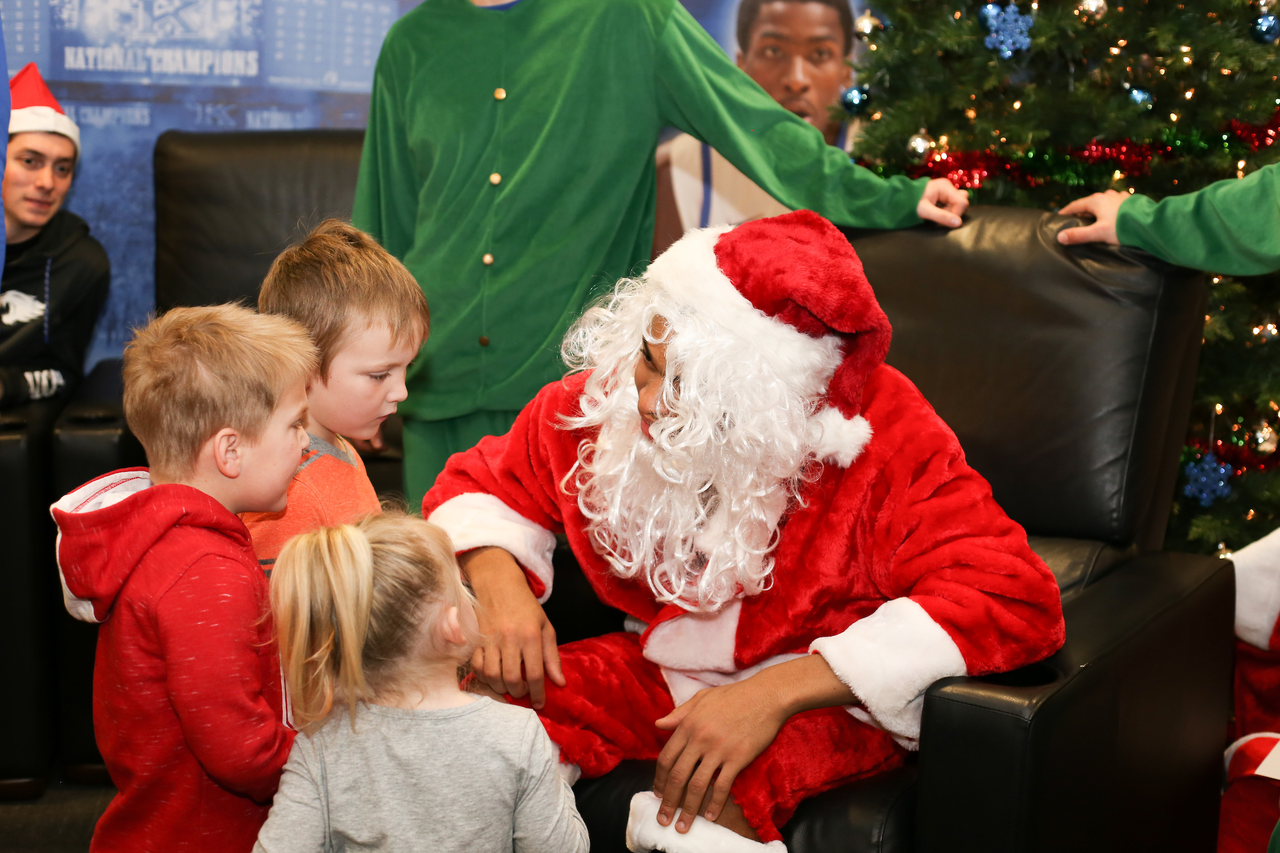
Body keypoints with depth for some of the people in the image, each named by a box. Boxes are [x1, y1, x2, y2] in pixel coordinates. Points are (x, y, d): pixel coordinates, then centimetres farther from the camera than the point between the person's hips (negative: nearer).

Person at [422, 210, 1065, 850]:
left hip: (824, 700, -4)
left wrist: (776, 692, -35)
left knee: (715, 796, -36)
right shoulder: (602, 398, -11)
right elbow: (480, 486, 6)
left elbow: (1013, 597, -30)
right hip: (652, 672, 4)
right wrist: (498, 586, -20)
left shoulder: (878, 435, -23)